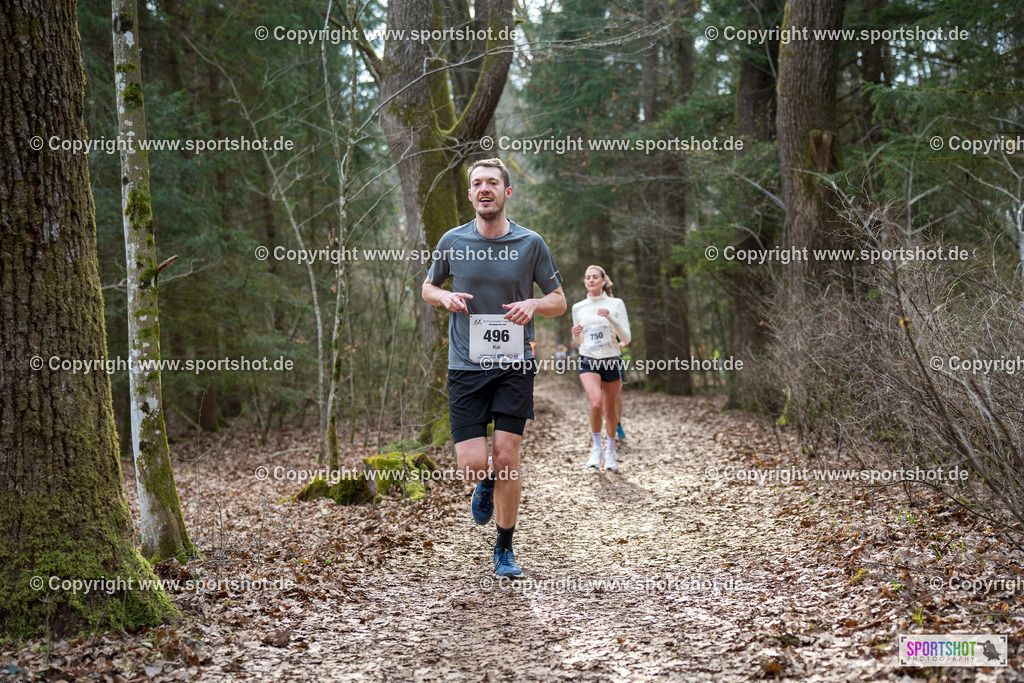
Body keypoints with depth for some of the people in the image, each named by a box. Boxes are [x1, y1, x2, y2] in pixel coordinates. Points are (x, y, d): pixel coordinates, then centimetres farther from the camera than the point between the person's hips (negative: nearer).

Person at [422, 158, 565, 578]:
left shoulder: (531, 243, 2)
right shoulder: (452, 241, 4)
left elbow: (558, 301, 9)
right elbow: (428, 288, 19)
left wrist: (532, 305, -13)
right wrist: (446, 297, -5)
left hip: (515, 365, -1)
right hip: (465, 366, 1)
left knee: (506, 457, -5)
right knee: (472, 464, -7)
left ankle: (505, 549, 13)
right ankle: (486, 487, 32)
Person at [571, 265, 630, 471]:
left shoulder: (615, 304, -1)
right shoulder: (578, 307, 7)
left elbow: (626, 339, -6)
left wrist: (610, 318, -19)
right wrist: (576, 334, -6)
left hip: (611, 361, 0)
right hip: (588, 361, 0)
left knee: (610, 411, 7)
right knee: (596, 403, -23)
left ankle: (610, 450, 31)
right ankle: (596, 447, -2)